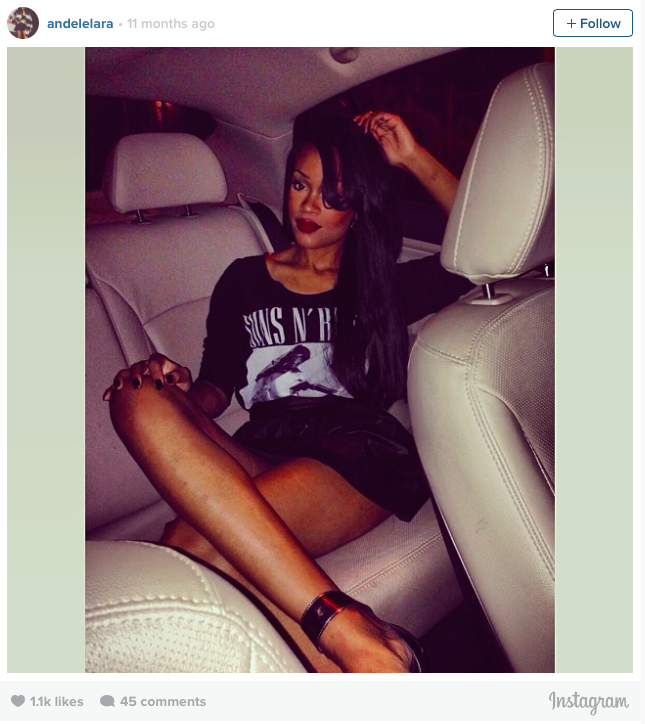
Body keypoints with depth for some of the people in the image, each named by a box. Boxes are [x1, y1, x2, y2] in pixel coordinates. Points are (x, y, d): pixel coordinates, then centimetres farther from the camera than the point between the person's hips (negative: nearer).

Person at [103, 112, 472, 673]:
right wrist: (181, 389, -5)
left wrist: (417, 160, 11)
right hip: (267, 455, 4)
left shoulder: (384, 283, 20)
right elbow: (217, 390, 19)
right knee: (140, 401, -30)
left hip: (363, 456, -3)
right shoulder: (244, 281, 23)